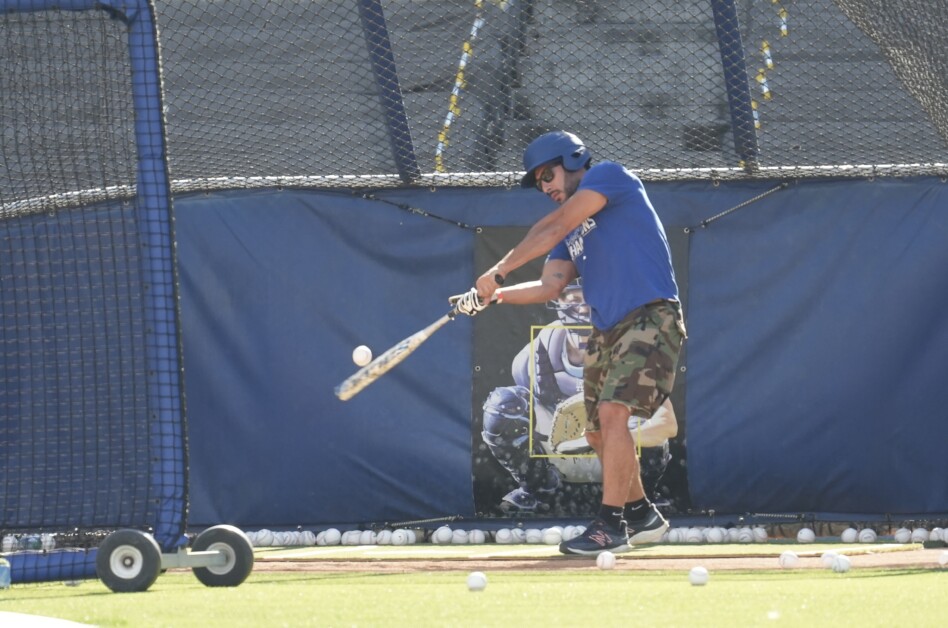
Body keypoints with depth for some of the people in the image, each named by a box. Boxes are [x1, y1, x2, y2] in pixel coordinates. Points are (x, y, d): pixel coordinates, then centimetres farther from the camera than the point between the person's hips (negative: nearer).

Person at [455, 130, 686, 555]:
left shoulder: (609, 176, -2)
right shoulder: (572, 228, 21)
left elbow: (553, 228, -12)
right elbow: (550, 285, 10)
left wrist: (499, 271, -12)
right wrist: (492, 296, -5)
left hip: (651, 317, -9)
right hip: (606, 330, 9)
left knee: (613, 412, -22)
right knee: (599, 433, 12)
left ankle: (610, 525, -20)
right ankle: (641, 515, 31)